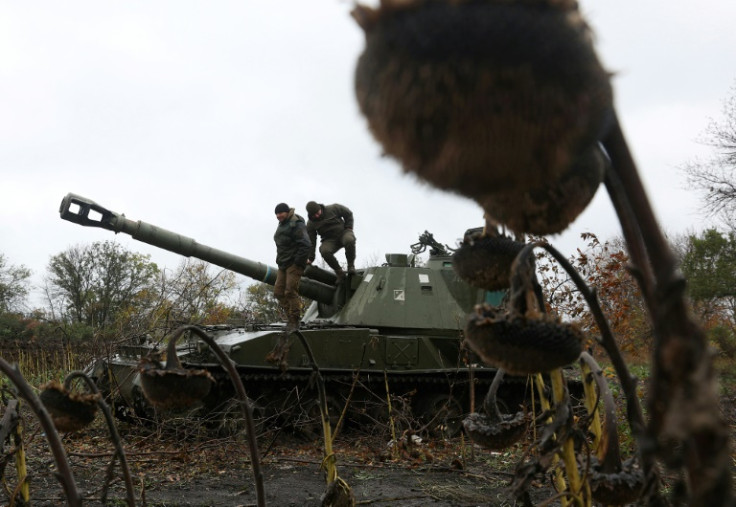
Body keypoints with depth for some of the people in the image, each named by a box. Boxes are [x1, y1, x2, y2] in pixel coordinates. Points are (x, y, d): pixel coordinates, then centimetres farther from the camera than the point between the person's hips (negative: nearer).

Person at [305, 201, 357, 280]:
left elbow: (348, 213, 4)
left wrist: (348, 228, -3)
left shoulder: (333, 209, -9)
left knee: (349, 240, -39)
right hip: (330, 240, 1)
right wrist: (310, 258, -4)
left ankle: (351, 265, -17)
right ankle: (339, 273, -17)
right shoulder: (311, 224, -4)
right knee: (324, 251, -34)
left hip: (343, 232, -1)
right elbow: (311, 242, -1)